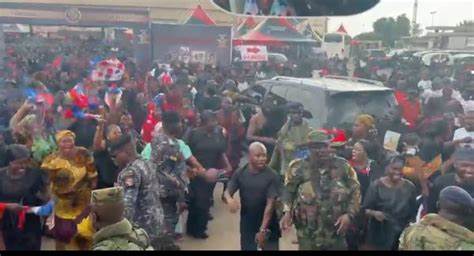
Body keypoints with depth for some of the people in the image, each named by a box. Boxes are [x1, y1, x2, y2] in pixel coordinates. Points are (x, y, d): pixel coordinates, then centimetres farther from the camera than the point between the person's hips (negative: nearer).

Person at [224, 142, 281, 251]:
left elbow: (270, 203, -16)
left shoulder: (272, 176, -14)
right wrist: (230, 200, -28)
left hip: (268, 225, -2)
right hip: (247, 225, 2)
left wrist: (262, 230, -21)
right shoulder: (240, 173, -5)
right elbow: (228, 191, -2)